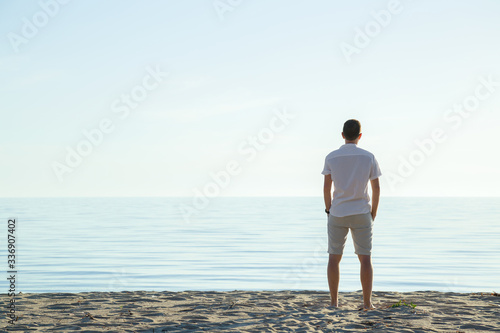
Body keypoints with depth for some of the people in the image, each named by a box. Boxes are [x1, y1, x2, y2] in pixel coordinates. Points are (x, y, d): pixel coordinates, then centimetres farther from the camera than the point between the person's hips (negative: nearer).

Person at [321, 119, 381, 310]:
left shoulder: (331, 158, -3)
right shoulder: (368, 157, -4)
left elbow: (326, 188, -2)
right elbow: (376, 188, -2)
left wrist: (328, 210, 10)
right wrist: (373, 214, 9)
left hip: (337, 215, 0)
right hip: (361, 215, 0)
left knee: (334, 258, 9)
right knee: (365, 259, 6)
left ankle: (334, 302, 9)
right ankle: (367, 302, 2)